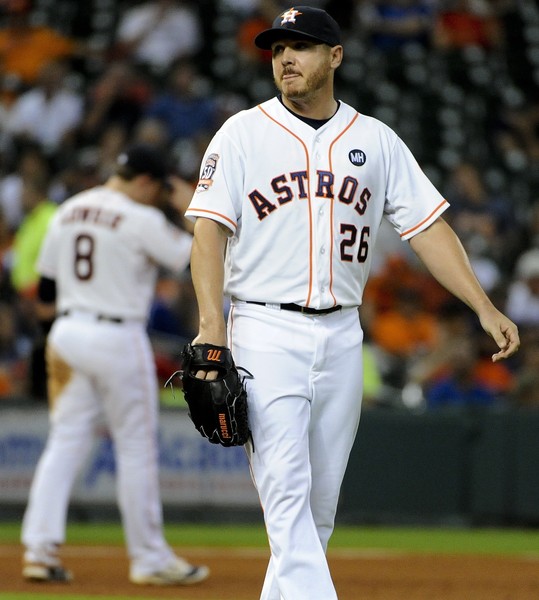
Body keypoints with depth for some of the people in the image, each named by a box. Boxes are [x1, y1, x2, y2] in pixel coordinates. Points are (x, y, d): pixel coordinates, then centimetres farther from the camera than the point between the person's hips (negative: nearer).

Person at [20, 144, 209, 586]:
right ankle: (149, 558, 8)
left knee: (64, 444, 7)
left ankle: (39, 549, 0)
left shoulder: (67, 213, 10)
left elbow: (46, 288, 14)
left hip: (67, 334, 6)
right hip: (118, 339, -6)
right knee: (137, 449, 2)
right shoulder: (142, 220, -11)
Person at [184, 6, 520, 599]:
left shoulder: (376, 141, 9)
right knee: (285, 488, -14)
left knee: (321, 499, 6)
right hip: (267, 332, -4)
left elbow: (427, 226, 7)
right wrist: (212, 326, -18)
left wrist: (483, 307, -2)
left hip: (341, 336, 4)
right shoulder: (243, 134, 1)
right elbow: (209, 230, -6)